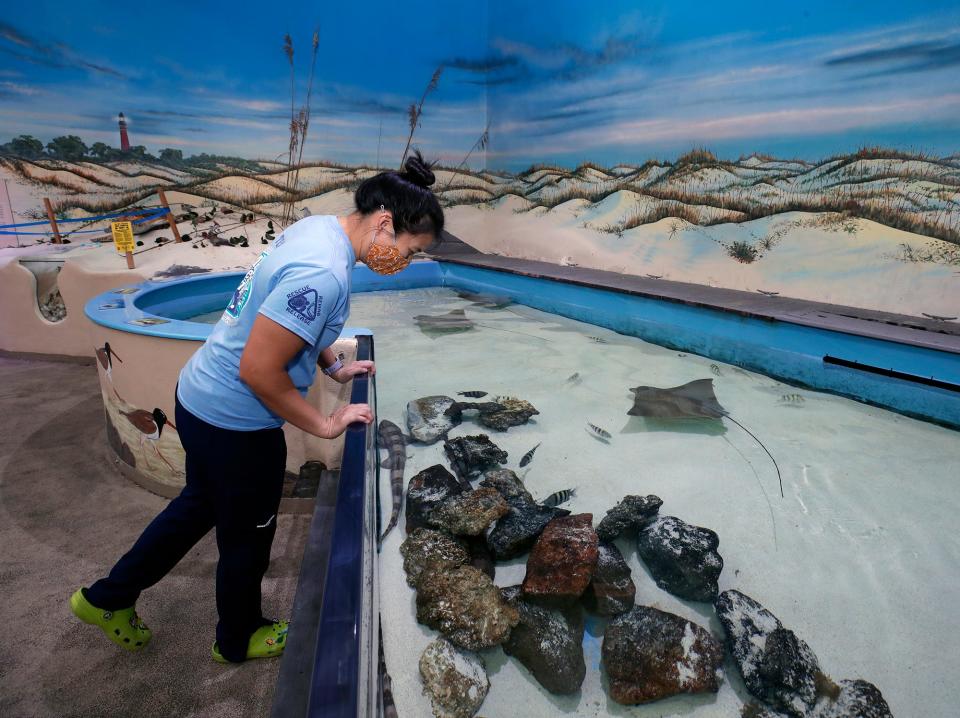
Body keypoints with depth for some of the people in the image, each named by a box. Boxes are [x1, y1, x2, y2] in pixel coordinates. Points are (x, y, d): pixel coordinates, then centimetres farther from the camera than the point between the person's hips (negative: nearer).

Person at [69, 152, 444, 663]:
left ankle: (108, 599, 51)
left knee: (198, 505, 30)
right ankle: (238, 641, 45)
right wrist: (325, 425, -16)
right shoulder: (322, 275, -31)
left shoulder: (316, 227, 0)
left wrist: (333, 366, 10)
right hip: (235, 424, -9)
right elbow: (259, 370, -28)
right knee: (246, 538, 16)